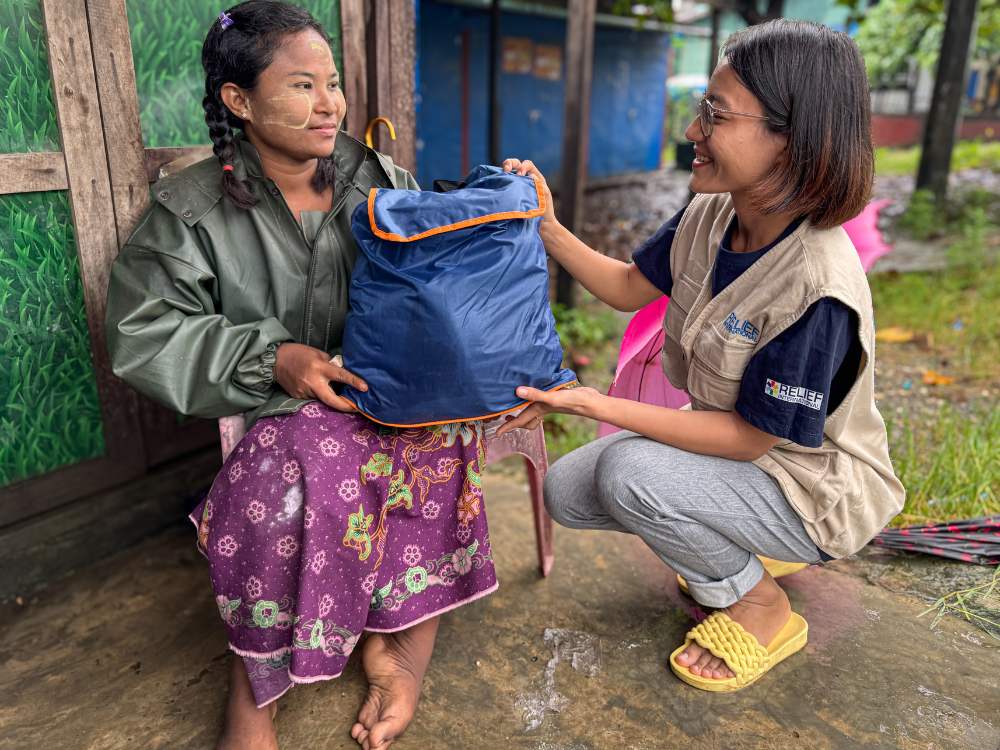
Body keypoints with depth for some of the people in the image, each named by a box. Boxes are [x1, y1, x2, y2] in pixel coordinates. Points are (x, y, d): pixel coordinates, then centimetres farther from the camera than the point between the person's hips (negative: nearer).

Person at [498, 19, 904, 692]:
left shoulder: (817, 287, -33)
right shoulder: (708, 217, -10)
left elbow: (749, 436, -27)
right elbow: (628, 287, 4)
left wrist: (591, 403, -30)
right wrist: (545, 227, -11)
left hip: (816, 491, -7)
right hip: (734, 436, 7)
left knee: (629, 473, -30)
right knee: (567, 491, -1)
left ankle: (760, 608, -1)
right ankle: (741, 552, 15)